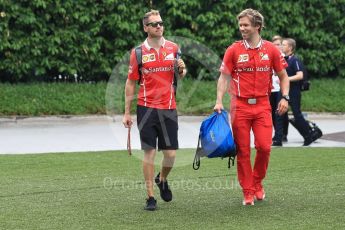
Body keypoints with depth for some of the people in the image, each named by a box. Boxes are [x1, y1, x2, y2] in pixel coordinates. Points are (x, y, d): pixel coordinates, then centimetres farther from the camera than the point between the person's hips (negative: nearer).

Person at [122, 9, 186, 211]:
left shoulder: (173, 48, 6)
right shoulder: (139, 52, 0)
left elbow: (181, 75, 18)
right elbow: (130, 83, 3)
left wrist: (182, 70, -8)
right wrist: (127, 113, 1)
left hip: (169, 109, 2)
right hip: (147, 109, -2)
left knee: (171, 153, 1)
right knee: (149, 152, -2)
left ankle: (162, 179, 32)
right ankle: (151, 197, 6)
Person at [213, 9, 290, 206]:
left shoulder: (271, 49, 3)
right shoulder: (233, 50, 0)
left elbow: (283, 75, 12)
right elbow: (224, 77, 3)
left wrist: (285, 97, 0)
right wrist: (219, 101, -7)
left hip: (262, 105, 1)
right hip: (240, 106, -1)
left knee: (264, 146, -8)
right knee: (243, 151, 0)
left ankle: (257, 182, 17)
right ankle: (248, 192, 10)